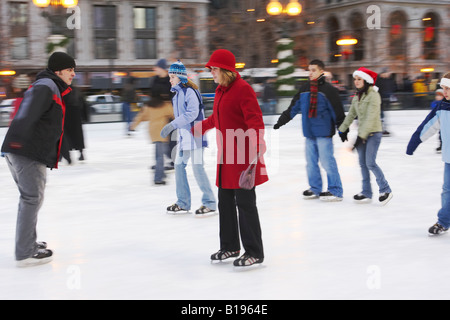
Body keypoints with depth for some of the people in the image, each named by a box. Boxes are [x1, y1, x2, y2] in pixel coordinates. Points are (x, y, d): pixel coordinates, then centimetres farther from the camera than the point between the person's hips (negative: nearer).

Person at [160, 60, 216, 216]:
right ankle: (183, 203, 18)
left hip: (194, 134, -10)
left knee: (197, 167, -9)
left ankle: (209, 203, 1)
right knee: (179, 165, 9)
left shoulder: (189, 91, -15)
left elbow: (192, 113, -25)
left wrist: (172, 124, -27)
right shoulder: (177, 93, 13)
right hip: (183, 135, 10)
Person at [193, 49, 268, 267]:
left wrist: (256, 147, -33)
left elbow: (255, 122, -22)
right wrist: (198, 129, 42)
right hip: (226, 156, 9)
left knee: (245, 203, -4)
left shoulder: (242, 89, -15)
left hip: (243, 157, -9)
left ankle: (255, 252, 6)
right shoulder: (220, 90, 13)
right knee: (225, 201, 14)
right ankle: (230, 246, 28)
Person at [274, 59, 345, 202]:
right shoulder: (304, 90, 11)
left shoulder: (328, 90, -7)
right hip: (309, 132, 6)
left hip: (324, 132, -6)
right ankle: (315, 189, 24)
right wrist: (281, 121, 13)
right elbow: (293, 107, 15)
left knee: (327, 162, -6)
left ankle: (335, 191, 3)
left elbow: (338, 112, -7)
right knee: (311, 162, 11)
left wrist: (343, 130, -7)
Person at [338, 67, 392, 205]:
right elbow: (351, 115, 17)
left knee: (370, 163, -12)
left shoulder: (373, 96, -14)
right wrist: (342, 130, 14)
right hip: (362, 133, 8)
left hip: (373, 133, -8)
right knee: (363, 163, 7)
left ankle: (385, 190, 2)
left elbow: (371, 118, -20)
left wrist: (362, 136, -24)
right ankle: (366, 193, 14)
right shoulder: (357, 97, 11)